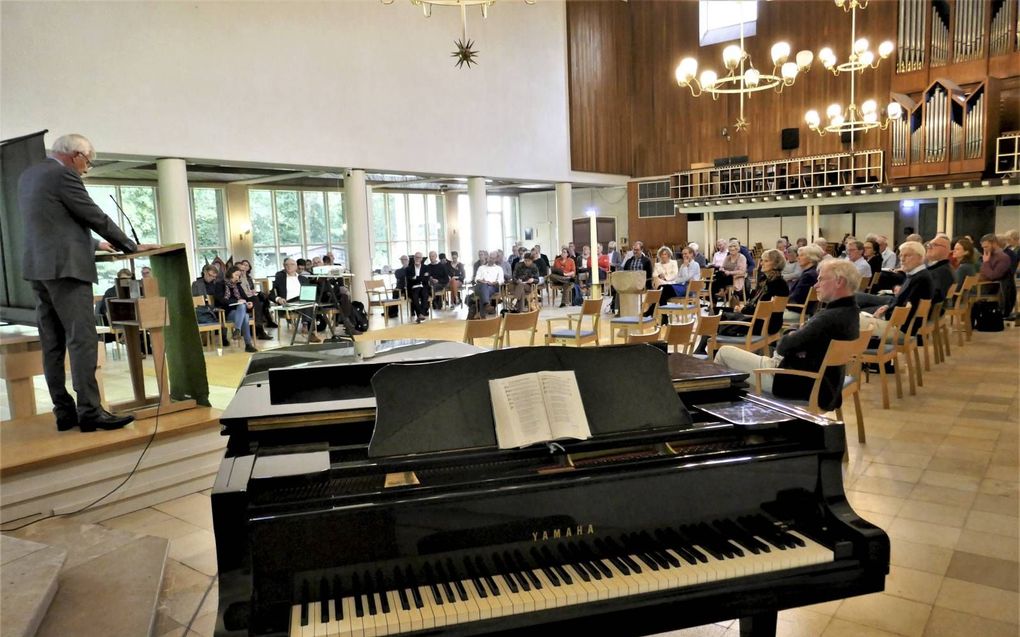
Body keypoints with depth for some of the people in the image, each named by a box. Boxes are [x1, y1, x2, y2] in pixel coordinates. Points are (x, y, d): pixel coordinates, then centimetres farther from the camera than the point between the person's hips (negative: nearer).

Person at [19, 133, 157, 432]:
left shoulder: (28, 175, 19)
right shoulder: (62, 175, -9)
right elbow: (96, 217, -8)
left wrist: (94, 243, 30)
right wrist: (132, 247, 1)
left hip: (38, 268, 9)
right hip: (65, 267, -9)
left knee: (53, 344, 7)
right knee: (82, 340, -10)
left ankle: (64, 412, 10)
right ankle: (90, 412, -11)